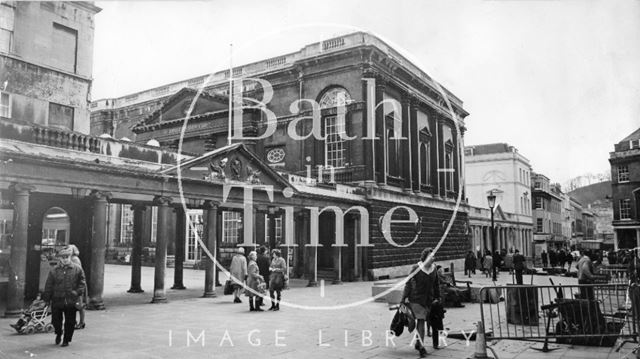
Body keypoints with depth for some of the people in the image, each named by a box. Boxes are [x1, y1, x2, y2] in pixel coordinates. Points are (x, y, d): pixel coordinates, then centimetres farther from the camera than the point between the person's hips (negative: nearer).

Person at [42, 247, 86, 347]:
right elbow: (48, 286, 5)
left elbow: (82, 283, 3)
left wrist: (77, 292, -11)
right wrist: (46, 299, 1)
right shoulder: (54, 270, 3)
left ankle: (66, 340, 21)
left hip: (71, 301, -1)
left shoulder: (77, 269, 1)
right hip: (57, 300, 1)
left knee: (70, 322, 3)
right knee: (56, 320, 9)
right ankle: (58, 334, 39)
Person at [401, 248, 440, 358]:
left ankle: (419, 343, 29)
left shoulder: (433, 268, 4)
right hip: (416, 298, -5)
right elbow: (408, 283, -8)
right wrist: (405, 297, -9)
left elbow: (436, 285, 14)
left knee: (422, 321, 12)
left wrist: (437, 298, 14)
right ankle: (421, 347, -5)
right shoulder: (416, 268, -11)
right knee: (421, 321, -9)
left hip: (428, 299, 5)